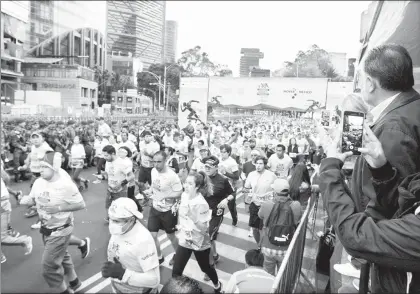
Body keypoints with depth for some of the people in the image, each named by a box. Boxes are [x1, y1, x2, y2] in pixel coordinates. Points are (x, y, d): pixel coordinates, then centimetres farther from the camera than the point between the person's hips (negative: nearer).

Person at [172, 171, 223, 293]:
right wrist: (180, 228, 11)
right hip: (184, 240, 5)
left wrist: (192, 216, -34)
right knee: (176, 271, 2)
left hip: (199, 242, -4)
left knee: (205, 267, 20)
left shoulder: (201, 204, -27)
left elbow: (203, 228, -26)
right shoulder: (184, 196, -7)